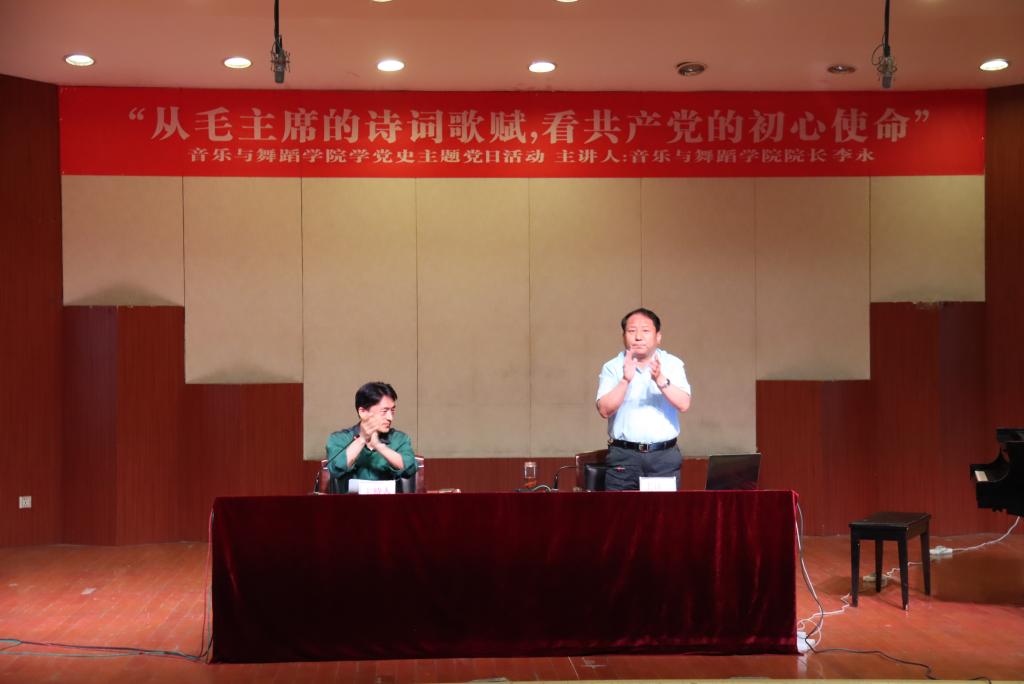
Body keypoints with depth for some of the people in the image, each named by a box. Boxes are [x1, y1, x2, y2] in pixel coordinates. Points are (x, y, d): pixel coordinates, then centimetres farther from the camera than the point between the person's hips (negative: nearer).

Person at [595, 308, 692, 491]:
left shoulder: (673, 364, 7)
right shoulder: (612, 367, 4)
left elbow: (683, 404, -7)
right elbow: (605, 410, -8)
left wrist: (660, 379, -21)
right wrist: (625, 380, -19)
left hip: (664, 455, 1)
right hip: (624, 455, -1)